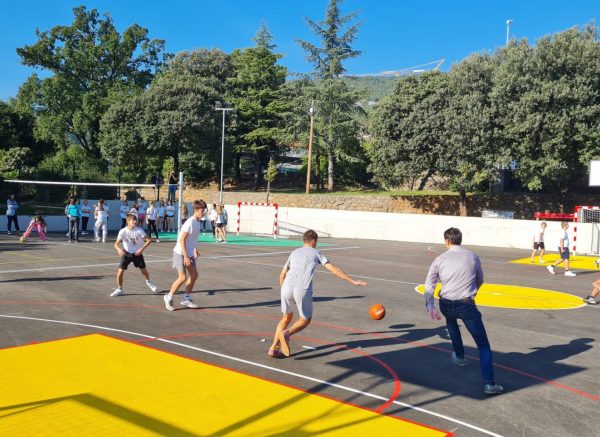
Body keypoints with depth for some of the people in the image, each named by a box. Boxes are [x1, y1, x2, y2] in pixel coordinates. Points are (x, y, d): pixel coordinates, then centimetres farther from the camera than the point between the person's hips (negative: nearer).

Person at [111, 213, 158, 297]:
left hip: (137, 253, 0)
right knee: (120, 272, -8)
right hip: (127, 253, 0)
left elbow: (149, 240, -14)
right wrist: (119, 249, -37)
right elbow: (116, 244, -15)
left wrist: (142, 249, -22)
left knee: (144, 271, 8)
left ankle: (148, 282, 41)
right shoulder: (123, 231, -16)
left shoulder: (139, 231, -17)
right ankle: (119, 290, 12)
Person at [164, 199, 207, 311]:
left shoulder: (197, 222, 5)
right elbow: (182, 240, -23)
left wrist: (195, 250, 22)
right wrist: (186, 256, -24)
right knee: (182, 278, -8)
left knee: (194, 275, 7)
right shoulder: (190, 223, -22)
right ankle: (169, 297, 11)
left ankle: (186, 299, 18)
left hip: (189, 253, 9)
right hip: (180, 253, -9)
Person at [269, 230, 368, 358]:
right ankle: (287, 333, -13)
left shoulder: (294, 253, 28)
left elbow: (282, 275, 31)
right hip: (303, 290, -4)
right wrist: (352, 281, 12)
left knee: (287, 317, 24)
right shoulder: (316, 253, 17)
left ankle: (274, 348, 15)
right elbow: (334, 270, 10)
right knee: (305, 320, 16)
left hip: (287, 287, 4)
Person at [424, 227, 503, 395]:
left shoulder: (440, 260, 4)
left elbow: (429, 286, -3)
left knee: (451, 319, 39)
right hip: (467, 305, -2)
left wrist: (430, 307, -6)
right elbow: (480, 281, 18)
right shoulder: (472, 256, 5)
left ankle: (459, 355, 47)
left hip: (446, 305, 2)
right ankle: (489, 383, -10)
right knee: (483, 345, 3)